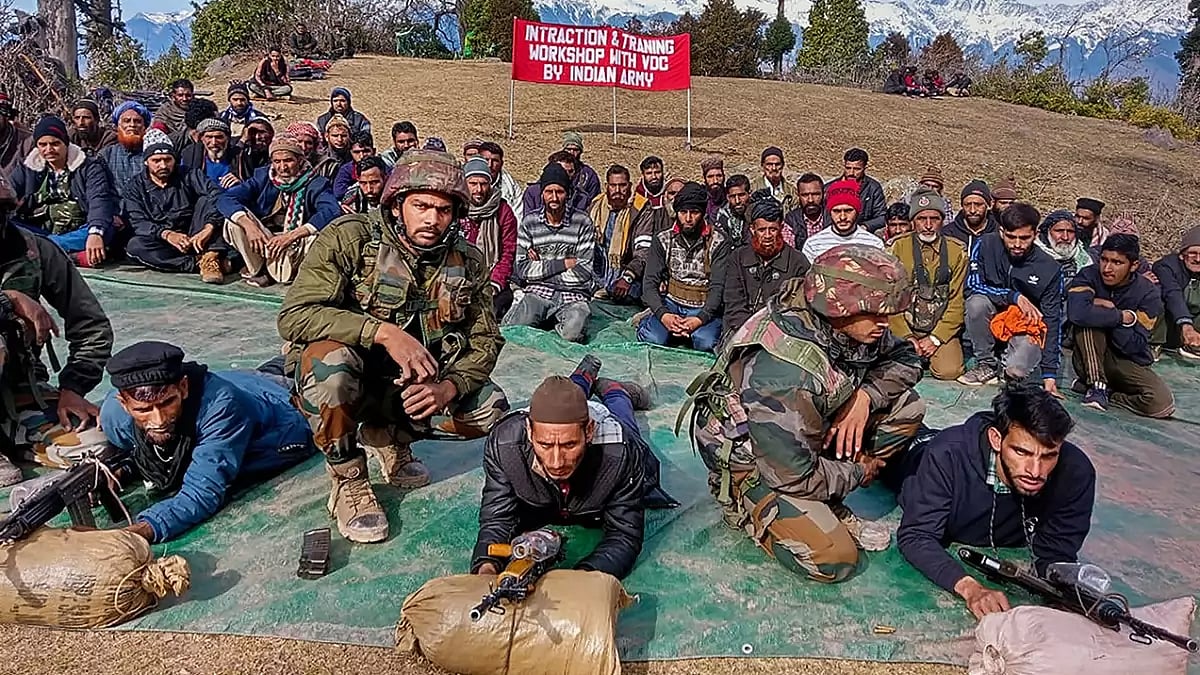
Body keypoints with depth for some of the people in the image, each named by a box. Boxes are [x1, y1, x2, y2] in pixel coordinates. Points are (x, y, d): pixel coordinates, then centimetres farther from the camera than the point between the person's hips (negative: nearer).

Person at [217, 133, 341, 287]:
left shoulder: (316, 183, -8)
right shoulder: (263, 176, 0)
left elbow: (332, 211, -29)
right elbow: (226, 199, -10)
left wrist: (291, 235, -38)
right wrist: (249, 225, -32)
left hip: (297, 244, -2)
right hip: (262, 238, 2)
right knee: (235, 218, -19)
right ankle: (258, 269, -6)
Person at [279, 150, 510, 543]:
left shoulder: (467, 262, -6)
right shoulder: (351, 237, -18)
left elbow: (485, 340, -2)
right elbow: (294, 317, -27)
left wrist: (448, 388, -23)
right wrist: (384, 331, -38)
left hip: (411, 386, 4)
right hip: (340, 377, -4)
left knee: (492, 413, -14)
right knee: (331, 357, -38)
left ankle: (390, 436, 12)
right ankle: (349, 482, -14)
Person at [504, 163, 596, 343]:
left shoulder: (582, 222, 2)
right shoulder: (529, 222, 5)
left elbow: (583, 272, -4)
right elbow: (521, 269, -1)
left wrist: (540, 268, -4)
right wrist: (563, 264, -7)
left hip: (573, 294, 0)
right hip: (538, 292, 1)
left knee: (572, 332, -31)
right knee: (514, 328, -28)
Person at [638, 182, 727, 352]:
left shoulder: (718, 242, -2)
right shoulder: (662, 240, 3)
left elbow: (718, 287, -8)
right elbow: (650, 282, -3)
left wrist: (700, 318, -24)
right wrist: (662, 314, -21)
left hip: (703, 308, -1)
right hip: (670, 303, 1)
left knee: (705, 342, -31)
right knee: (653, 339, -27)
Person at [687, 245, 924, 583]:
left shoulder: (851, 326, -14)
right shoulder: (784, 372, -37)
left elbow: (906, 359, 4)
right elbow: (795, 476, -31)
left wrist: (865, 396, -17)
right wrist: (858, 473, -12)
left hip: (811, 435, 8)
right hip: (756, 462, -8)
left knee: (907, 407, -4)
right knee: (835, 560, -21)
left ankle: (829, 507, 3)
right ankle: (747, 509, 4)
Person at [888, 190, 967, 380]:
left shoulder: (957, 251, 4)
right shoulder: (898, 248, 0)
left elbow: (957, 301, 0)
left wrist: (936, 338, -9)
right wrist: (906, 337, -11)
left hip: (942, 329, 1)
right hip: (905, 328, -1)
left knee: (949, 371, -21)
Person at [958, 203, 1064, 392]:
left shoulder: (1050, 269, -12)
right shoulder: (986, 245, -11)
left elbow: (1052, 321, -12)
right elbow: (972, 285, -17)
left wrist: (1049, 373, -16)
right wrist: (1014, 296, -24)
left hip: (1026, 328, -1)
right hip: (990, 324, 2)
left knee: (1016, 370, -30)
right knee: (977, 302, -31)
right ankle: (987, 365, -12)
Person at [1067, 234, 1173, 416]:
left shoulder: (1148, 293, -9)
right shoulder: (1089, 276, -10)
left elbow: (1134, 346, -16)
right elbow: (1076, 313, -33)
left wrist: (1110, 310, -22)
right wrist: (1122, 316, -24)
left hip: (1129, 363, 1)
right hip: (1090, 360, -1)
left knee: (1162, 404, -27)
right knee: (1089, 320, -29)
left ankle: (1106, 391, -1)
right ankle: (1097, 384, -21)